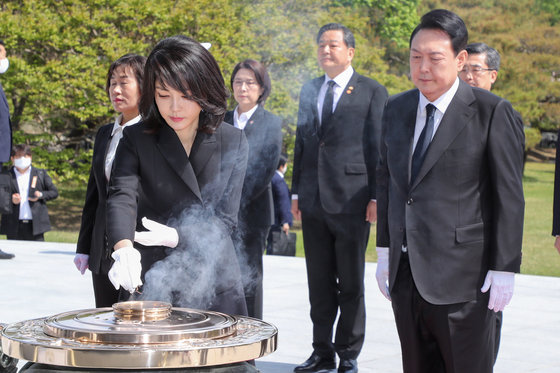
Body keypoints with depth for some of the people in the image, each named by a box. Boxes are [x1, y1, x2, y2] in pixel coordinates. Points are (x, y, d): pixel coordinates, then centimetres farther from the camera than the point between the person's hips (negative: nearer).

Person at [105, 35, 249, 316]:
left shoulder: (233, 142, 0)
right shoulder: (136, 140, -2)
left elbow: (225, 219, -5)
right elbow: (121, 197, -19)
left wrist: (176, 236, -24)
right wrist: (124, 248, -40)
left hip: (215, 286, 1)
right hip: (150, 287, -1)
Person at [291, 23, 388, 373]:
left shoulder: (372, 92, -1)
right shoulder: (309, 90, 14)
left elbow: (378, 148, -4)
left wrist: (376, 197, -9)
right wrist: (297, 191, 13)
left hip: (351, 200, -5)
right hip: (314, 201, 5)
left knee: (351, 284, 4)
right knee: (319, 283, 11)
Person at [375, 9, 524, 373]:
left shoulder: (492, 112, -7)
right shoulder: (397, 109, 10)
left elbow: (509, 196, -8)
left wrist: (504, 270, -10)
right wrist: (385, 251, 14)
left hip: (463, 276, -5)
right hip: (405, 273, 5)